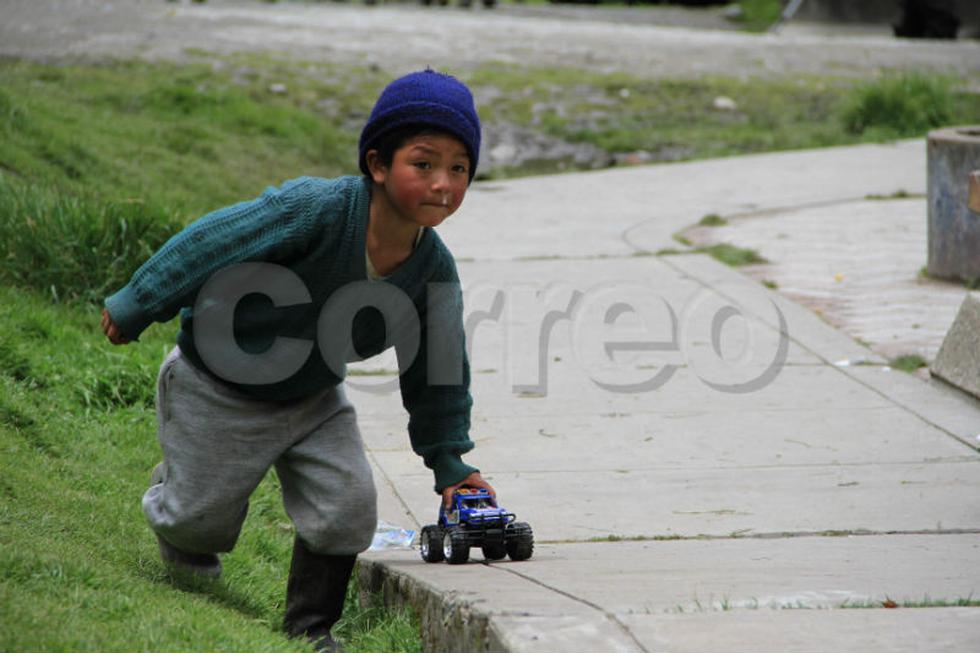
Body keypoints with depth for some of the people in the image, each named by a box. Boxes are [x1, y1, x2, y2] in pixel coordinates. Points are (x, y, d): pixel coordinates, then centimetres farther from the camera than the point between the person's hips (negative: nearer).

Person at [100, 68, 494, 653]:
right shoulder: (317, 210, -35)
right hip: (218, 388, -4)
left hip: (313, 398, 5)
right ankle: (172, 496, 47)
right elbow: (209, 245, -26)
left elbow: (435, 372, -2)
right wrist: (135, 310, -17)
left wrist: (449, 462, -3)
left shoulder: (434, 269, -16)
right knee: (205, 516, 8)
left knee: (347, 509, -8)